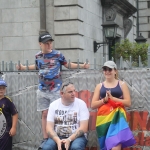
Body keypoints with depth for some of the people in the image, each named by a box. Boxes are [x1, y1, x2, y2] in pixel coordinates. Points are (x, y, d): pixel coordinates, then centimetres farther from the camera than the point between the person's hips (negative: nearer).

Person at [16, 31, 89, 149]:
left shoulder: (58, 54, -7)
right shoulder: (38, 56, 2)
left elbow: (67, 65, 6)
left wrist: (82, 66, -2)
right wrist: (24, 67, 19)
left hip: (55, 90, -3)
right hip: (42, 90, 3)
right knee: (45, 114, 6)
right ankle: (45, 139, 11)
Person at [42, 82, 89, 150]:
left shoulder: (81, 104, -3)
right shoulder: (53, 105, 3)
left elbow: (83, 128, -9)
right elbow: (49, 128, -2)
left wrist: (69, 140, -22)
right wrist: (58, 140, -21)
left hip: (77, 136, -2)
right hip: (57, 137, 2)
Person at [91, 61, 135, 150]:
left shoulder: (122, 84, 9)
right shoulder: (99, 86, 14)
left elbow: (128, 103, 0)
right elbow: (93, 105, 8)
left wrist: (112, 98, -10)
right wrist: (104, 99, -10)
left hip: (117, 117, -2)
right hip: (104, 118, 2)